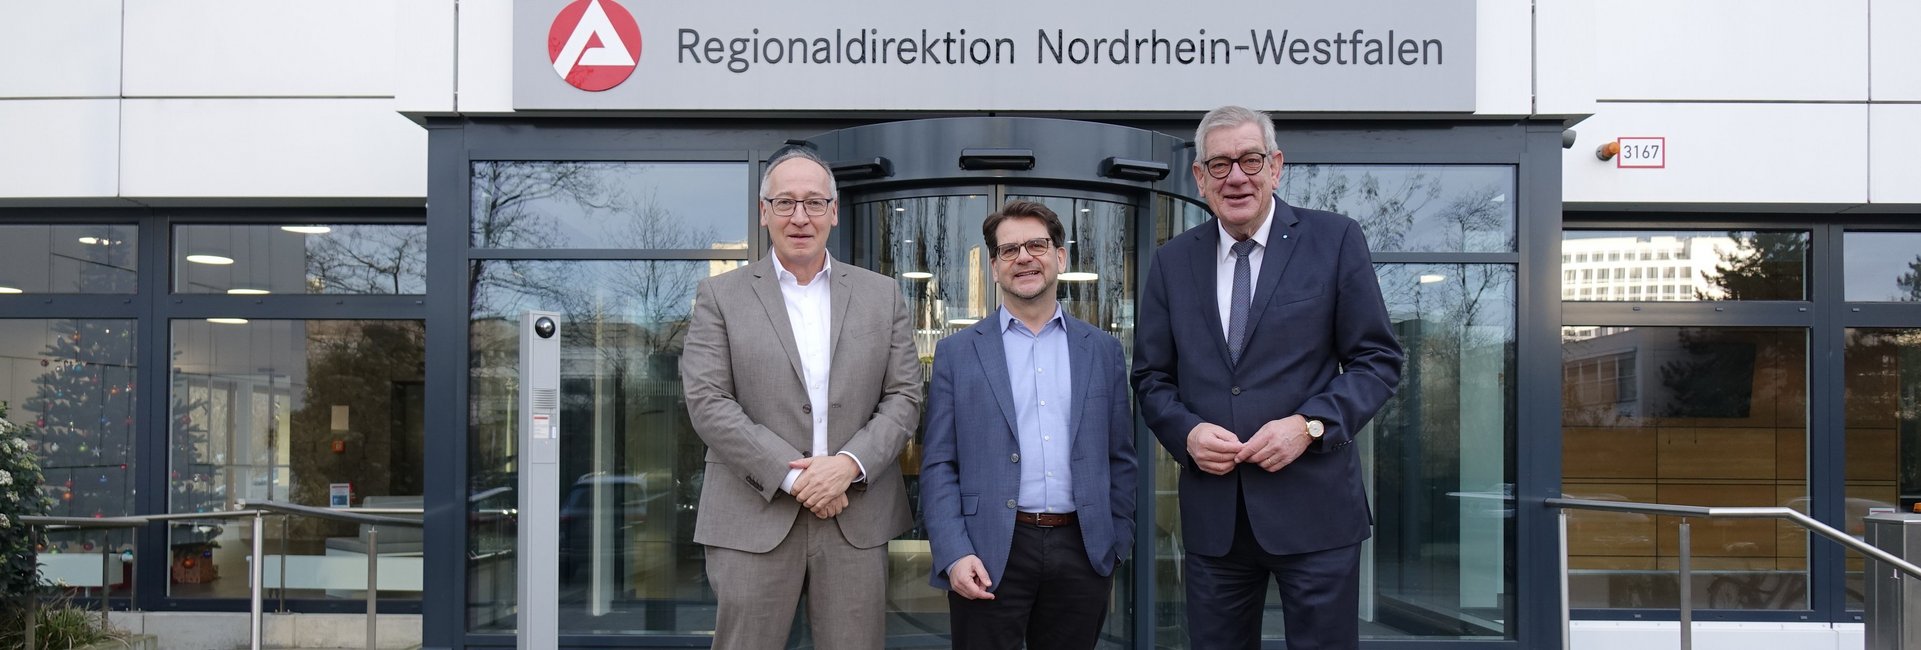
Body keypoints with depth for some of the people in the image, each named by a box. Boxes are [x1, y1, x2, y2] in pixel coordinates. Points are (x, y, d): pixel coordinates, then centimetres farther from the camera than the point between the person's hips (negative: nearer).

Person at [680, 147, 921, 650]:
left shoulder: (881, 295, 11)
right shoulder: (721, 296, 4)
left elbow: (904, 397, 6)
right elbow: (707, 403, -5)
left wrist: (849, 464, -11)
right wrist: (793, 477, -12)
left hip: (858, 521, 2)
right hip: (753, 519, -2)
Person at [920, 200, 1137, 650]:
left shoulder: (1103, 350, 10)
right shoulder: (958, 353, 4)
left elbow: (1120, 459, 12)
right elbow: (938, 465, 1)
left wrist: (1115, 550, 7)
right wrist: (953, 554, -9)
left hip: (1081, 550, 2)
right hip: (990, 557, -2)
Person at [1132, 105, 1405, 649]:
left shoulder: (1334, 240, 0)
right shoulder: (1172, 261, 9)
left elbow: (1378, 358, 0)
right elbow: (1151, 377, 11)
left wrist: (1310, 424, -15)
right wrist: (1186, 431, -9)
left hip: (1313, 508, -2)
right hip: (1211, 516, 3)